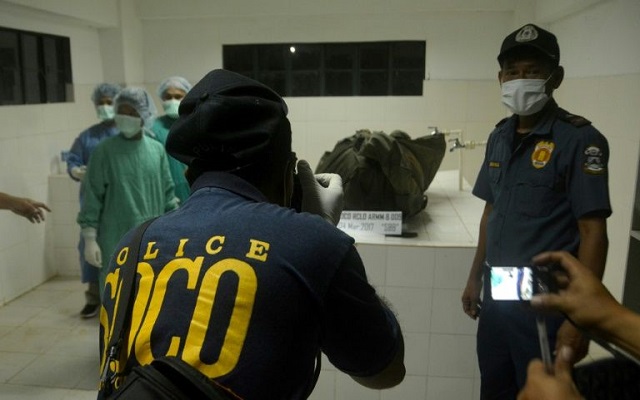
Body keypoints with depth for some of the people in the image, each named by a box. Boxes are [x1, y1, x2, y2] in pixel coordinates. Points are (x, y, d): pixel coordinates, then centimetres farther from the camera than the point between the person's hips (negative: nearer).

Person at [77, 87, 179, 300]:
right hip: (116, 241, -3)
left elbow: (167, 193, 9)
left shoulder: (157, 150, 4)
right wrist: (89, 238, -7)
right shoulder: (105, 151, -5)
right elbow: (92, 197, -4)